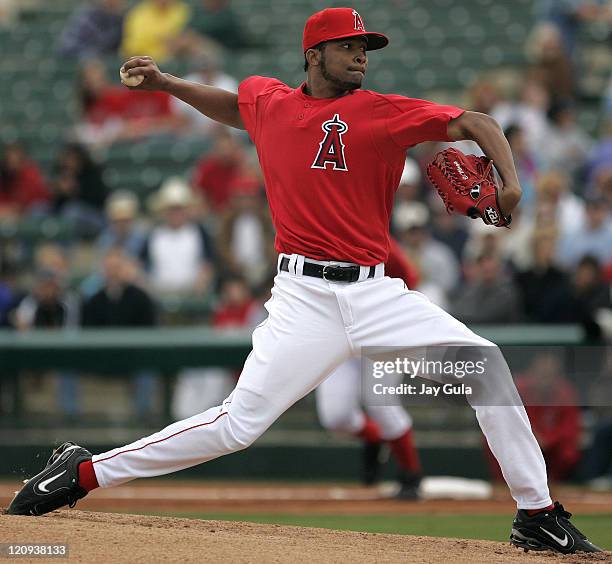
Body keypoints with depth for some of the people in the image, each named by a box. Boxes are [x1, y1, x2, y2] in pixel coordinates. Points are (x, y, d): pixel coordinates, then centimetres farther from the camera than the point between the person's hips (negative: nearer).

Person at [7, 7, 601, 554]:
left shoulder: (384, 112, 1)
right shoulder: (268, 102, 8)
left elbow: (475, 123, -4)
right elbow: (231, 106, 33)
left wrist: (509, 183, -21)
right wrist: (164, 82, 23)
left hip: (376, 292, 1)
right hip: (306, 296, -1)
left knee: (486, 366, -11)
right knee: (240, 422, -13)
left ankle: (537, 515, 1)